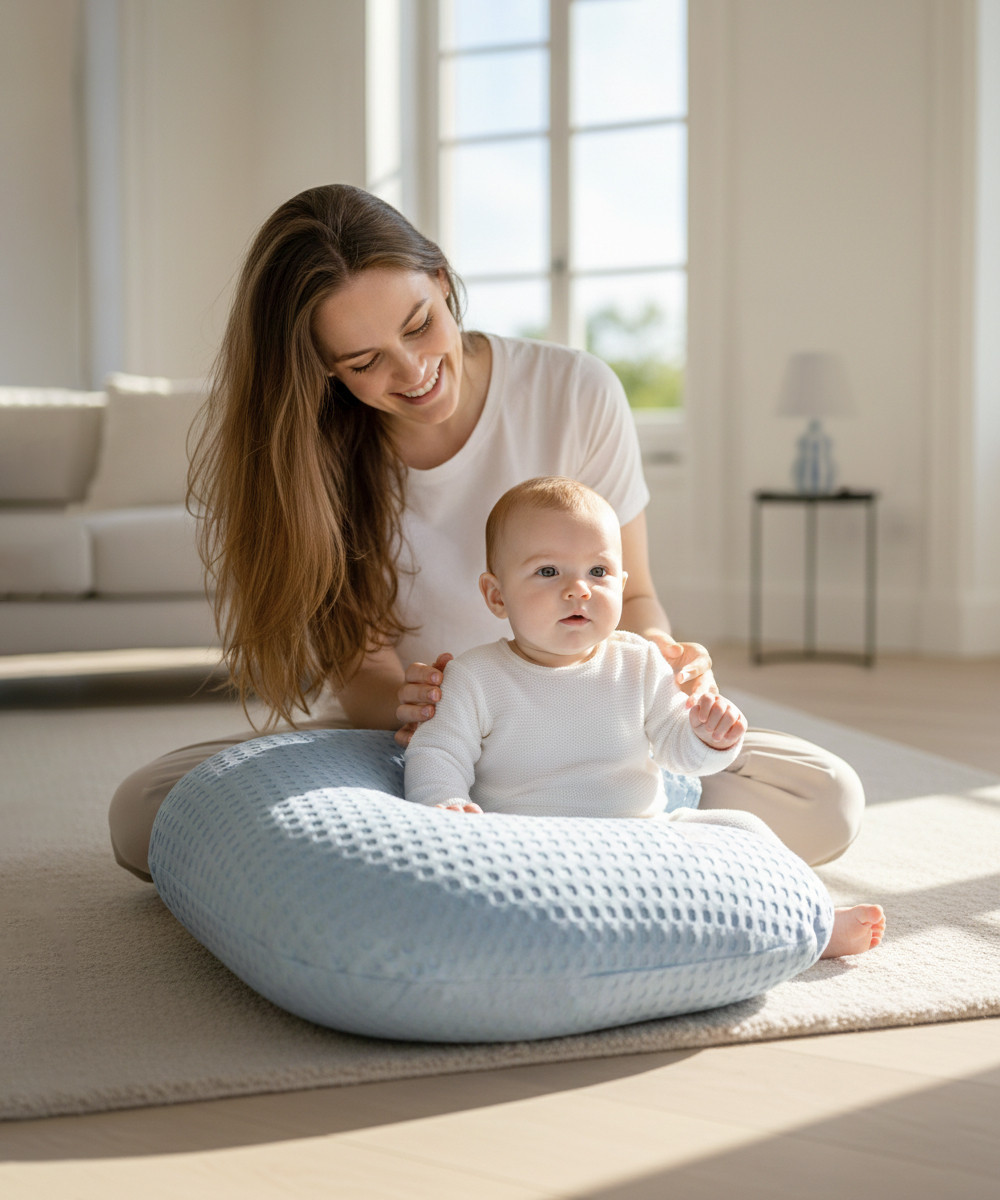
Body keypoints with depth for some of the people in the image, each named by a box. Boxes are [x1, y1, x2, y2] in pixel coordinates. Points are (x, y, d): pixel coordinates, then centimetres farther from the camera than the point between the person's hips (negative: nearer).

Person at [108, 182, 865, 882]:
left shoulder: (575, 394, -11)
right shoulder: (303, 450, -9)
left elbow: (628, 595, -3)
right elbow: (358, 660, -12)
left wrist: (657, 656, -27)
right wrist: (404, 701, -36)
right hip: (398, 743, 1)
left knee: (828, 803, -23)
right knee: (143, 813, -24)